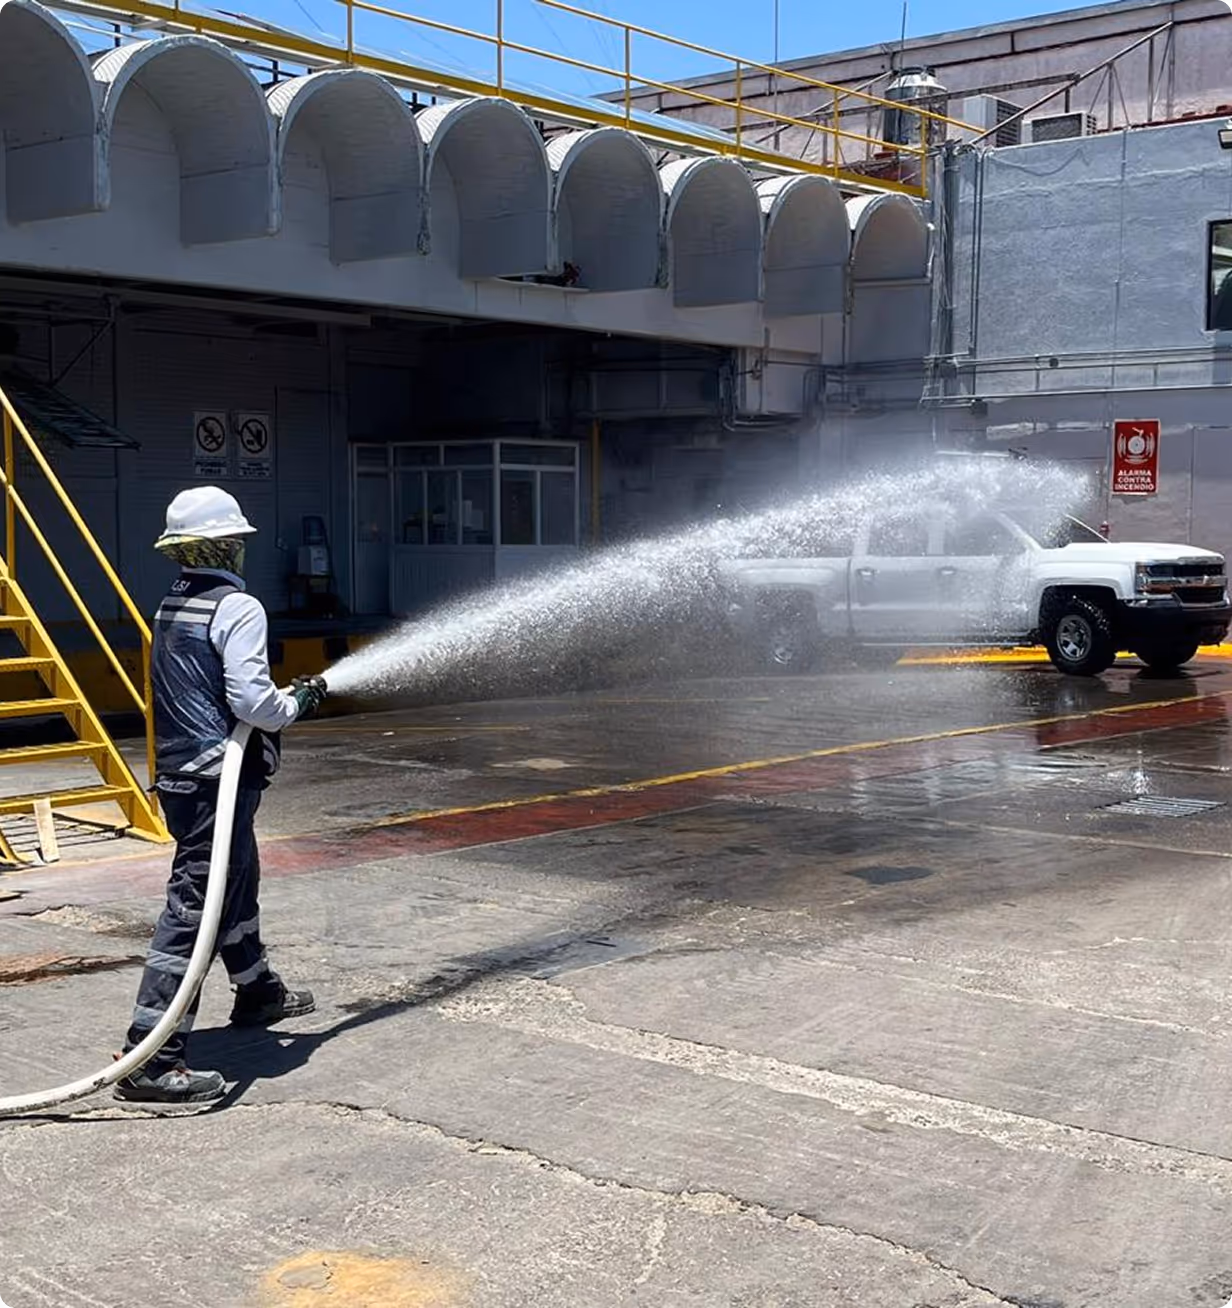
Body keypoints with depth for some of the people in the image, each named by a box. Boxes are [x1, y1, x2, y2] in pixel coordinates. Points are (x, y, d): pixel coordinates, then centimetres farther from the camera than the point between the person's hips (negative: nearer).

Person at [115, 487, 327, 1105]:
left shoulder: (170, 608, 12)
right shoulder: (238, 608, -15)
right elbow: (251, 701, -22)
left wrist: (282, 696, 15)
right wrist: (297, 703, -2)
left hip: (178, 774, 10)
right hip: (218, 779, -10)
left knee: (238, 885, 27)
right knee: (192, 909, -10)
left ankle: (258, 994, 47)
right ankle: (150, 1059, -10)